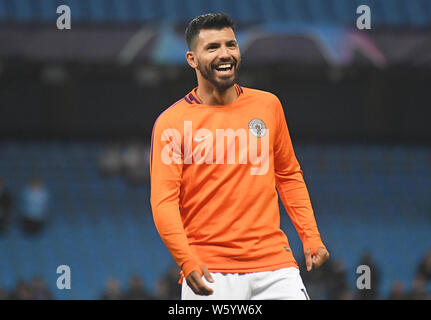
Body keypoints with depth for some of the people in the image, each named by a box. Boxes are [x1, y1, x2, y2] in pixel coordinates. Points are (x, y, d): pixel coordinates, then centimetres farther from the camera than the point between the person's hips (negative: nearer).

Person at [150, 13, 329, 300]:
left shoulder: (268, 105, 10)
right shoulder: (171, 122, -2)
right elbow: (164, 202, -6)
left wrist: (311, 236, 9)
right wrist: (187, 261, -20)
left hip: (273, 262, 3)